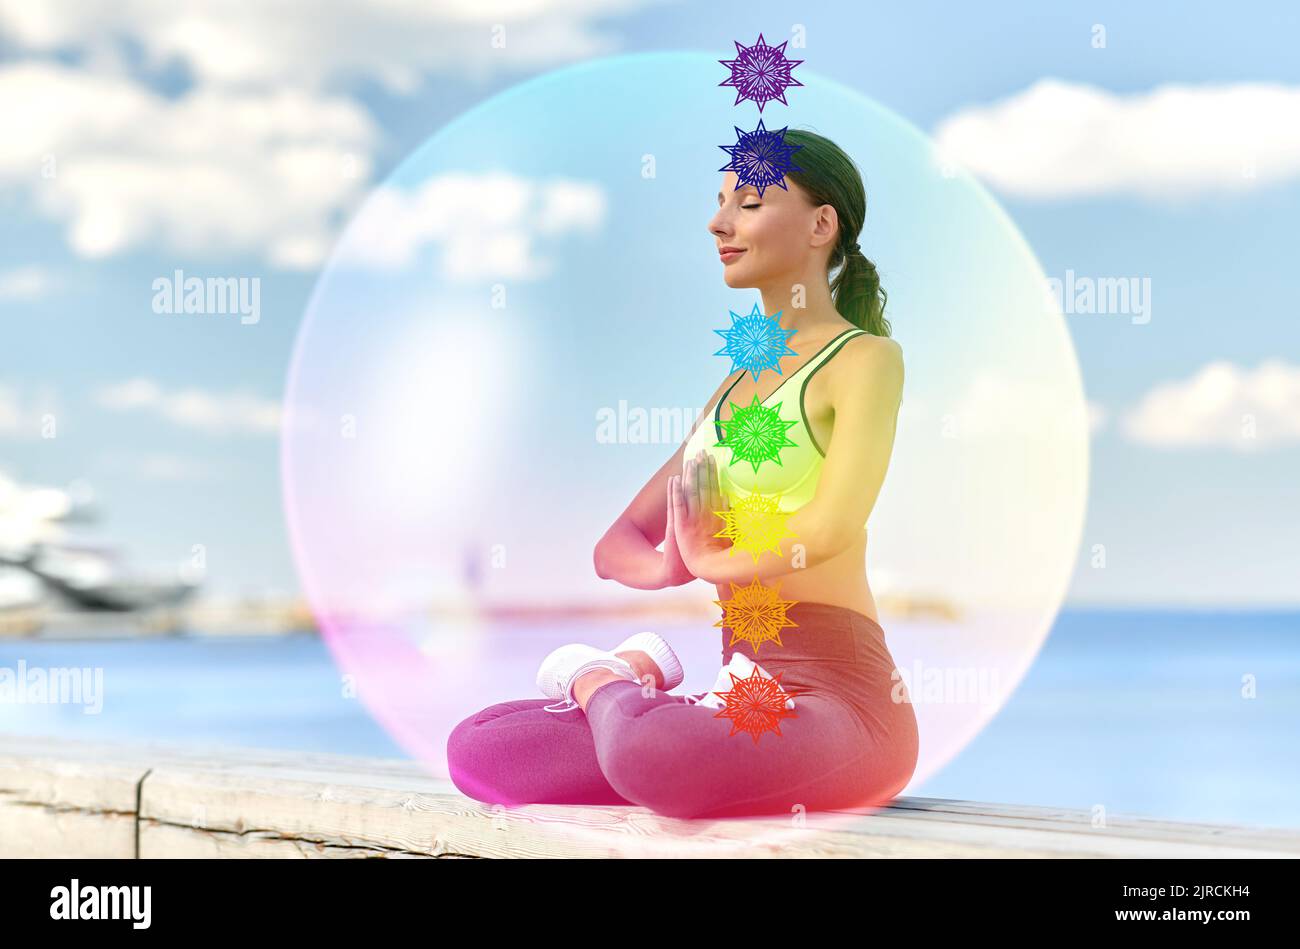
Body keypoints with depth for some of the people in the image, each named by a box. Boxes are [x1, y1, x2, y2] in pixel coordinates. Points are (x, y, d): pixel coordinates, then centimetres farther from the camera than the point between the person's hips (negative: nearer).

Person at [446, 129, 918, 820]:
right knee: (475, 748, -7)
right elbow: (617, 547, 16)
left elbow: (828, 531, -20)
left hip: (836, 696, -7)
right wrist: (668, 566, -9)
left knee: (651, 757, -37)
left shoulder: (866, 357, -3)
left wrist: (708, 558, -1)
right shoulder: (735, 387, 21)